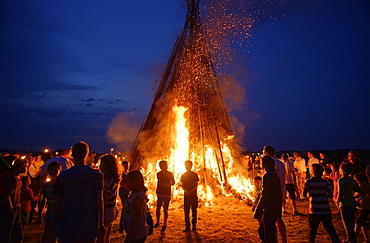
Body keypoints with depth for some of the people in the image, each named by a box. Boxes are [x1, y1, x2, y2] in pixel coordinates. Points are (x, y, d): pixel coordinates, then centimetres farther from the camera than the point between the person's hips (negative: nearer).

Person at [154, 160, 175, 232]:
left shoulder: (170, 174, -5)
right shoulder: (158, 174, 2)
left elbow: (173, 182, 6)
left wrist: (169, 184, -14)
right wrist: (157, 191, 16)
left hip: (167, 194, -2)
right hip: (160, 194, 2)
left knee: (165, 210, 1)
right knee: (158, 208, 0)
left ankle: (164, 225, 14)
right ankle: (157, 222, 20)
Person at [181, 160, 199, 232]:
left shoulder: (195, 174, 1)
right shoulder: (183, 175, 9)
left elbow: (196, 185, -2)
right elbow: (182, 185, 7)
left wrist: (190, 191, -16)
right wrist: (186, 191, -12)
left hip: (193, 195, -2)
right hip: (186, 195, 2)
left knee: (194, 211, 2)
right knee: (186, 211, 1)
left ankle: (194, 226, 9)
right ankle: (187, 226, 7)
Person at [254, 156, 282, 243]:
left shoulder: (267, 176, -19)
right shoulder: (275, 175, 9)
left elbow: (264, 196, -21)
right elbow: (279, 194, 16)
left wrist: (257, 212, -14)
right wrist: (279, 208, 24)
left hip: (269, 210, -9)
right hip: (276, 209, 9)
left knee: (268, 236, 3)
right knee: (261, 231, 20)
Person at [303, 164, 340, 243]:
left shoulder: (309, 182, -8)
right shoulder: (325, 182, -1)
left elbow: (304, 194, -9)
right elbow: (330, 193, -4)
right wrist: (323, 195, 14)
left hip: (314, 210, -2)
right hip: (325, 210, 2)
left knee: (313, 228, 12)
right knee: (329, 228, 10)